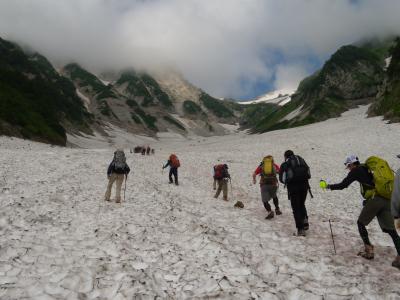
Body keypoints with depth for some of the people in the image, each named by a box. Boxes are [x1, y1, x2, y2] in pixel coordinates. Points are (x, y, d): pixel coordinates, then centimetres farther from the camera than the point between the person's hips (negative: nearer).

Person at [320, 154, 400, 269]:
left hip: (374, 199, -6)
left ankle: (368, 250, 11)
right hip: (387, 200, 6)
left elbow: (342, 185, 5)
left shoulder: (356, 170, 6)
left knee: (361, 223, 14)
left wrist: (328, 186, 18)